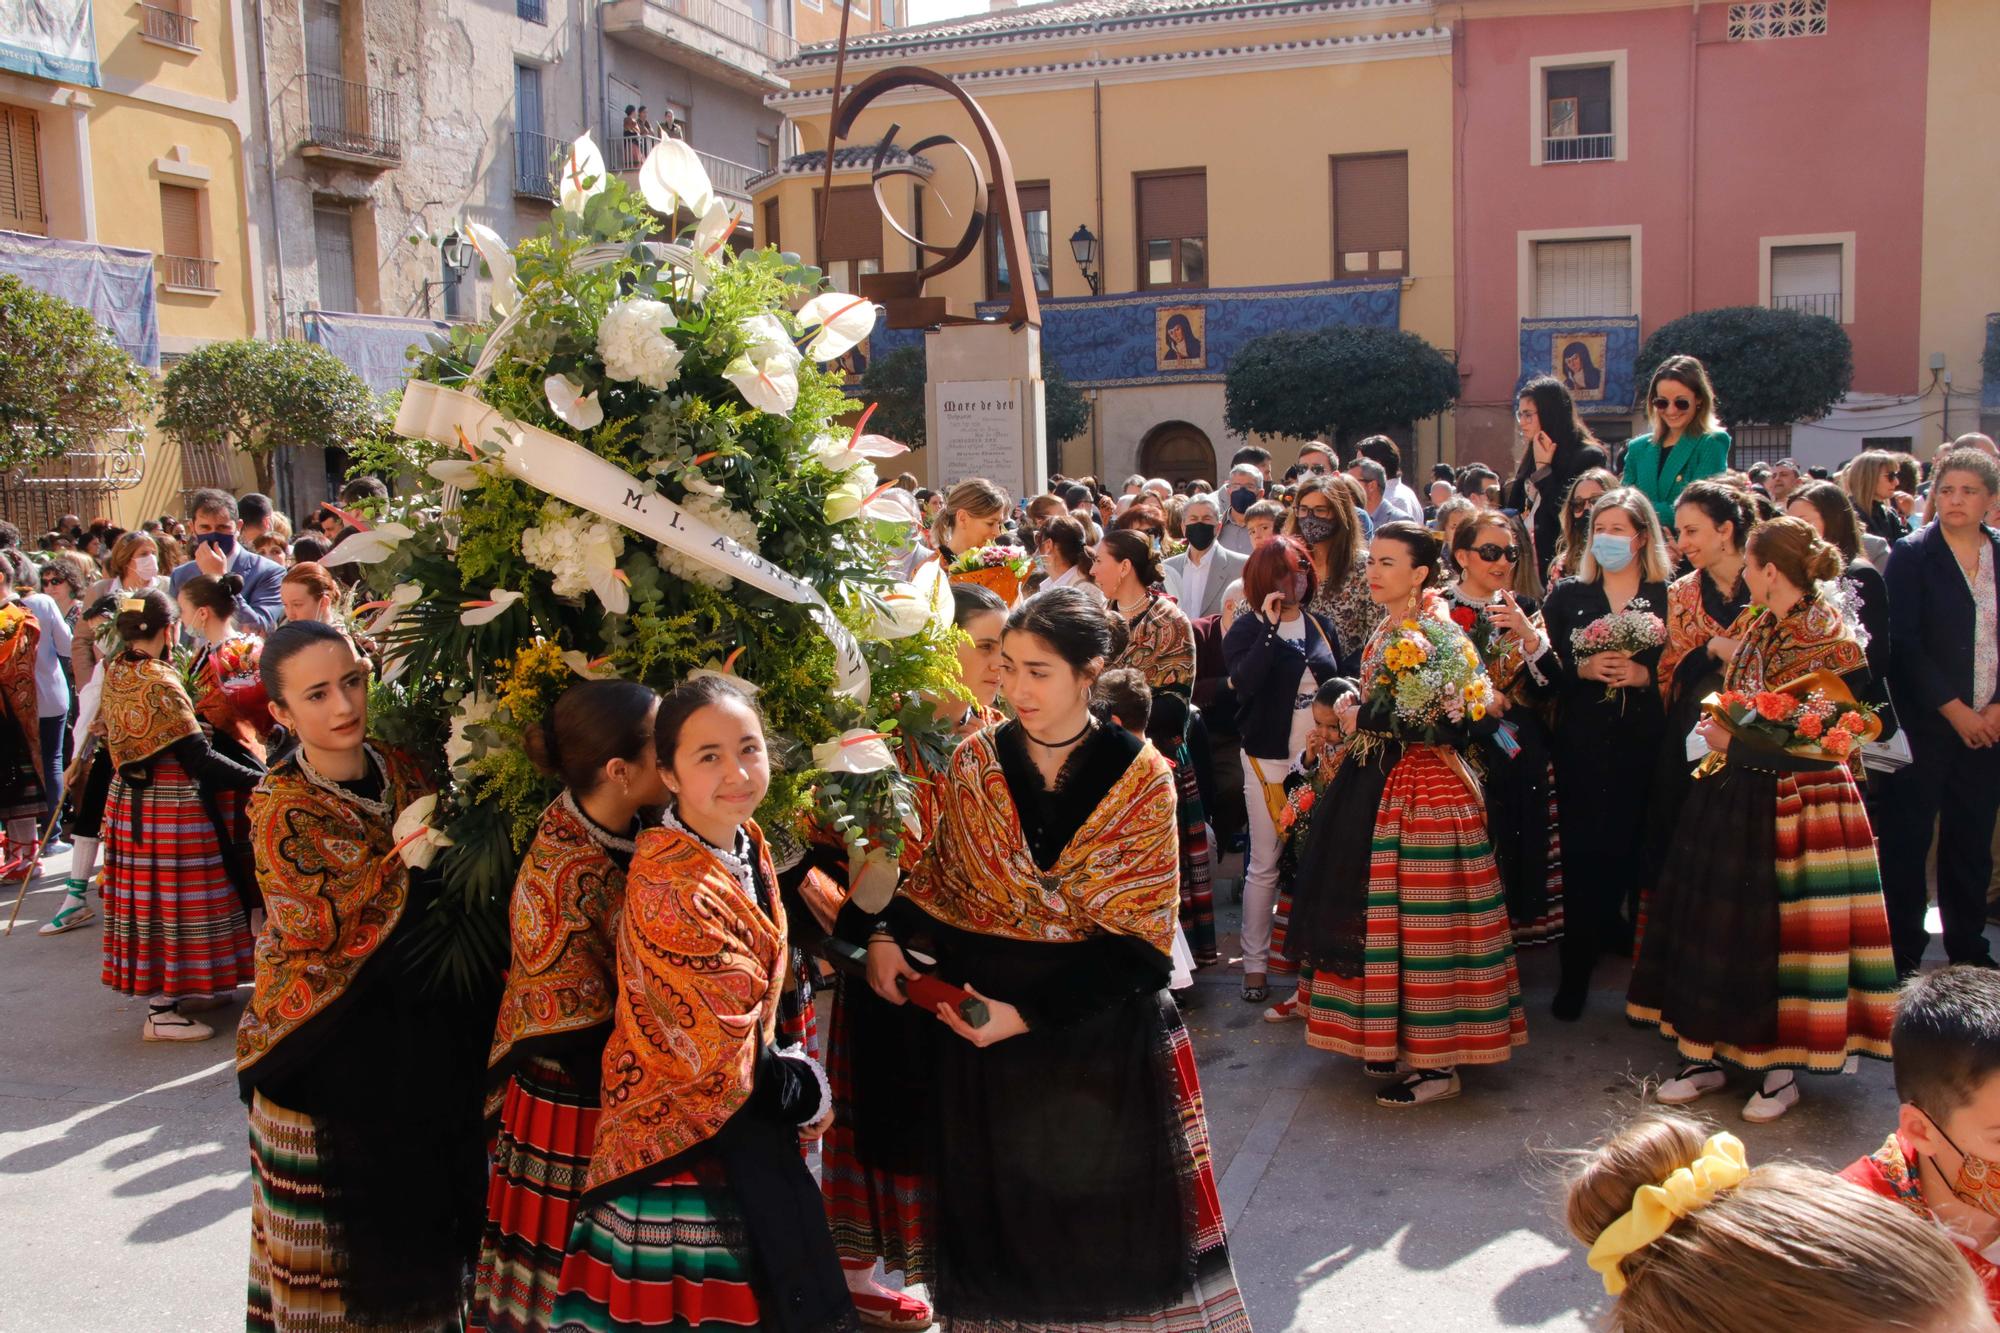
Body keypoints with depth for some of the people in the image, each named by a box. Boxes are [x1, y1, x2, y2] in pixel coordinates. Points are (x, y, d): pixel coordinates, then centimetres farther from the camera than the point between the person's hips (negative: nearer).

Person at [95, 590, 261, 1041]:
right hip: (172, 805, -8)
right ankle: (161, 1013, 6)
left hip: (128, 799, 8)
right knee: (171, 898, 0)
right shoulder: (160, 682, -20)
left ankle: (172, 990, 29)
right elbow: (198, 757, -21)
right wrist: (259, 778, -18)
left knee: (148, 895, 16)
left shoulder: (114, 674, 4)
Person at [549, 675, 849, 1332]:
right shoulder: (670, 889, -27)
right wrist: (810, 1091, -6)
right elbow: (723, 1056, -20)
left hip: (746, 1100, 8)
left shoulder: (748, 843, -1)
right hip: (687, 1125, -8)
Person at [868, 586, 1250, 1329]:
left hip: (1102, 1026, -2)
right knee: (1003, 1215, 12)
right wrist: (888, 937, -13)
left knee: (1110, 1214, 9)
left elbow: (1135, 938, -11)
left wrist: (1029, 1014, -18)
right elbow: (941, 886, 8)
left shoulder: (1139, 777, -8)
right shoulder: (974, 761, 0)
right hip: (982, 1020, 2)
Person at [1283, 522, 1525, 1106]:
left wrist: (1369, 719, -18)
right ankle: (1392, 1039, 27)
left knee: (1417, 922, -4)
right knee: (1378, 912, 14)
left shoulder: (1438, 636, -14)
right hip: (1378, 788, 9)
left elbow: (1461, 719, -23)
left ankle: (1437, 1063, 6)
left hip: (1424, 794, -9)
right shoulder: (1388, 631, 13)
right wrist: (1351, 710, 5)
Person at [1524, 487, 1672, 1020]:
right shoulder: (1567, 596, 9)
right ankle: (1576, 975, 12)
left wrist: (1643, 675, -16)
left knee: (1638, 855, 0)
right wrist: (1583, 669, -13)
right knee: (1582, 857, 0)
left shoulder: (1668, 597, 4)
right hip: (1583, 750, 1)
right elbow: (1546, 676, 4)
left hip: (1645, 749, -1)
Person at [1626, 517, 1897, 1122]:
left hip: (1796, 808, -7)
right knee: (1714, 928, 10)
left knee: (1782, 936, 3)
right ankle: (1708, 1056, 22)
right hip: (1730, 799, 7)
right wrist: (1716, 729, 2)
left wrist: (1737, 745, -17)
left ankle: (1782, 1069, 19)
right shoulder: (1753, 624, 7)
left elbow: (1825, 748, -17)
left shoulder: (1829, 643, -15)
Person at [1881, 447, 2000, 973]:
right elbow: (1903, 644, -9)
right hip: (1926, 723, -3)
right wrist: (1954, 709, -11)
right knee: (1908, 838, 1)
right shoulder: (1911, 555, -3)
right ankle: (1903, 950, 10)